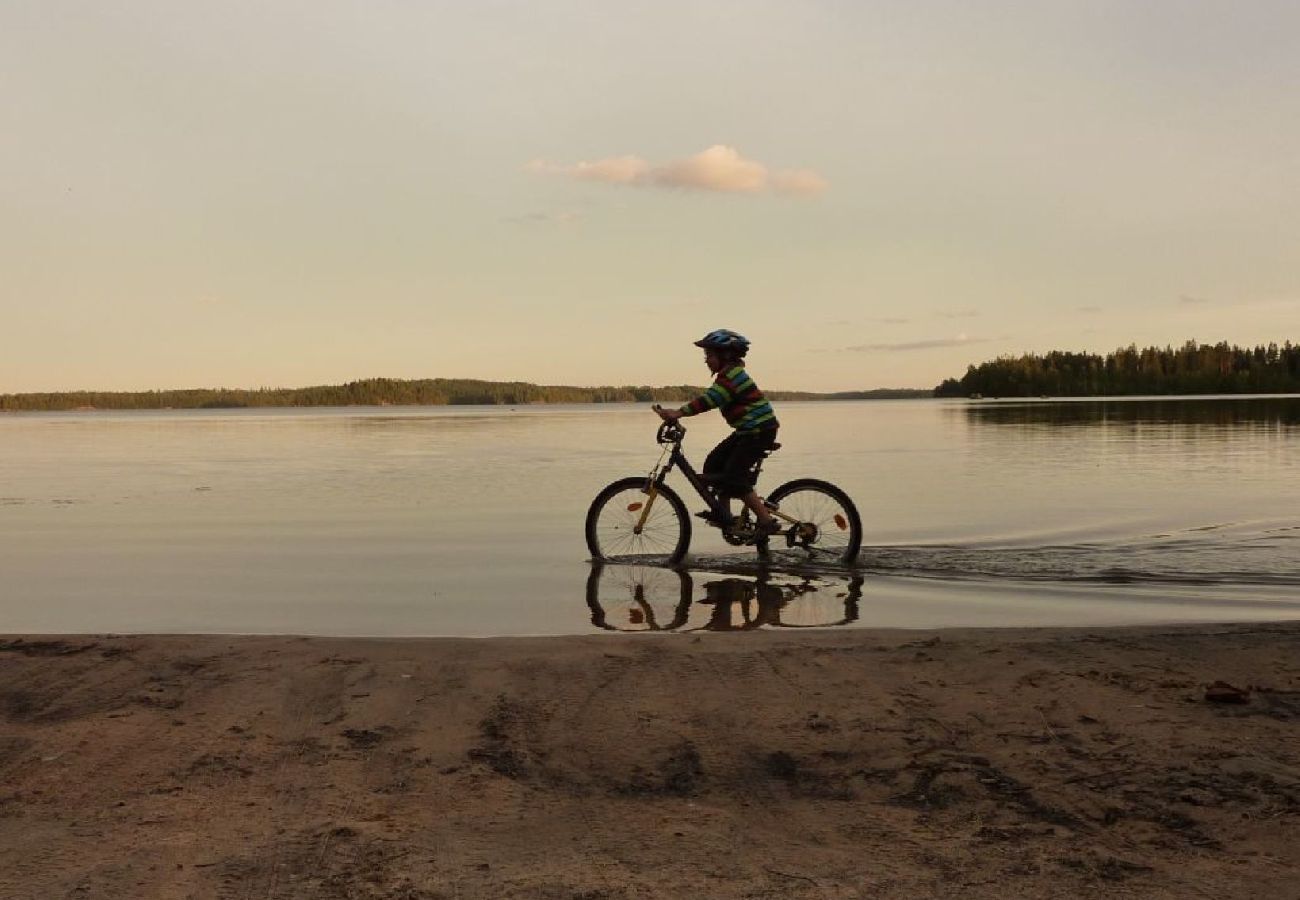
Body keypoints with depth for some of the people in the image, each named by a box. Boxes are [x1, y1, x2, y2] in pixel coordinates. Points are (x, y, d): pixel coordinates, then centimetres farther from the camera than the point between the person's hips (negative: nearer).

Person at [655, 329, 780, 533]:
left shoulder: (732, 374, -19)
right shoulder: (729, 373, 15)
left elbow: (709, 399, -31)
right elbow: (709, 399, 14)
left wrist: (678, 413, -39)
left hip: (761, 430, -11)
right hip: (747, 431, 11)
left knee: (734, 477, -14)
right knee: (714, 463, 8)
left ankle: (767, 522, -10)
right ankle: (725, 515, 13)